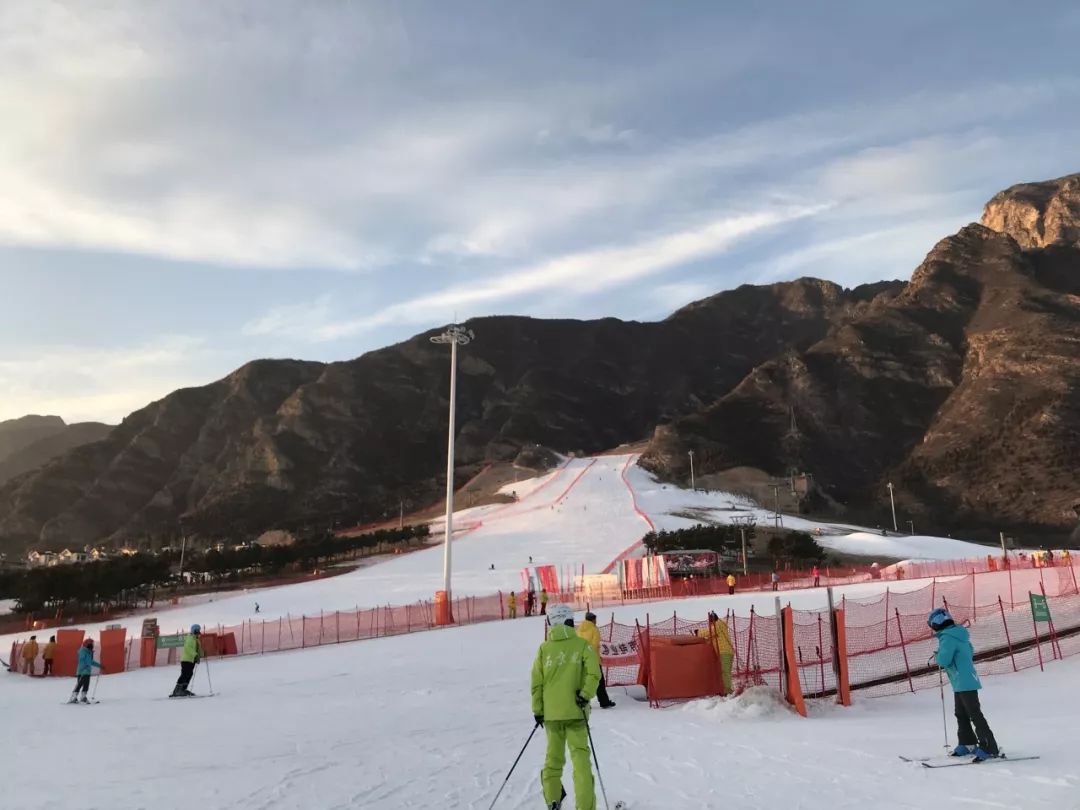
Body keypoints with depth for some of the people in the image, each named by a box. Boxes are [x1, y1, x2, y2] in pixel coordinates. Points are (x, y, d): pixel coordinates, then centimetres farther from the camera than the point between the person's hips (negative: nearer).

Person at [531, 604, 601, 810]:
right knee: (580, 756, 2)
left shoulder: (544, 648, 2)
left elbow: (536, 683, 3)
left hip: (551, 713, 2)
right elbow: (593, 674, -14)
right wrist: (586, 695, -12)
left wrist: (537, 710, 9)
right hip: (575, 711, -2)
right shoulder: (582, 645, -2)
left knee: (553, 756, 17)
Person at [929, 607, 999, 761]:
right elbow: (970, 653, 22)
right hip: (961, 683, 10)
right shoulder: (959, 634, 11)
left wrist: (937, 656, -2)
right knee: (961, 714, 18)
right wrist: (941, 657, 15)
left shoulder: (947, 638, -19)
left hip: (964, 683, -10)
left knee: (975, 715, -7)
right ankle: (967, 744, 27)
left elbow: (943, 660, -25)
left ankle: (989, 748, -5)